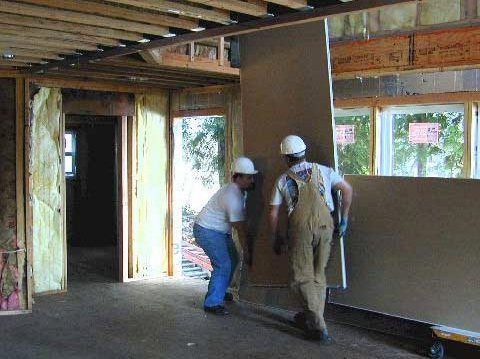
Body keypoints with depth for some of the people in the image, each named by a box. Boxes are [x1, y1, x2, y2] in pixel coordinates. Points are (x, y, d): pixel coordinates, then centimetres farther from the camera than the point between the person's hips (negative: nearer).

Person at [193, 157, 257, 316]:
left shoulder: (240, 190, 2)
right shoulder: (232, 197, -28)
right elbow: (240, 228, -22)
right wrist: (246, 251, -15)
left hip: (220, 231, 11)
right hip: (207, 231, -11)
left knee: (232, 260, 17)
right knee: (223, 265, -17)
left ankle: (219, 292, 34)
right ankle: (211, 303, -10)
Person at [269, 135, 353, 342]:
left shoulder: (283, 180, 11)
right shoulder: (322, 170, 14)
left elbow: (273, 214, 11)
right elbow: (347, 189, 11)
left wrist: (276, 239, 23)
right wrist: (344, 220, 18)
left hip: (300, 228, -2)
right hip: (325, 226, 3)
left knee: (303, 277, 4)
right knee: (318, 275, 17)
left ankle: (318, 326, -3)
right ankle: (310, 316, 28)